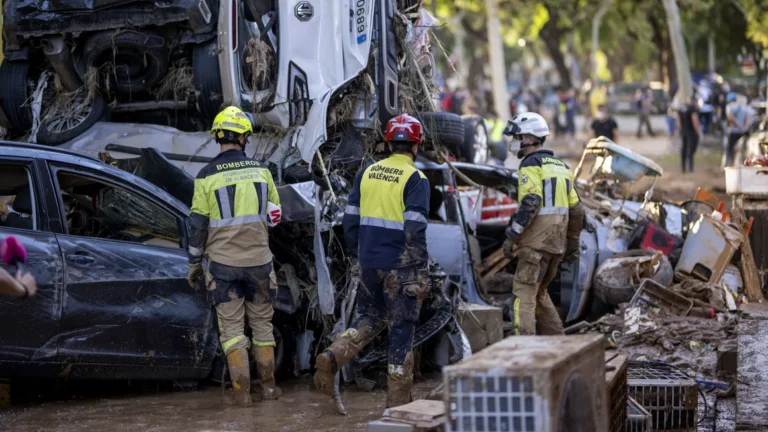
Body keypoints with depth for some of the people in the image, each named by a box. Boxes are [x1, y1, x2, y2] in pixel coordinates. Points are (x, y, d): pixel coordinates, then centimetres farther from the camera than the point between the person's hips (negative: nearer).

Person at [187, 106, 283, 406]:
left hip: (224, 263, -2)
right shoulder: (260, 171, 0)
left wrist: (194, 263, 5)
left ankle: (242, 391, -1)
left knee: (231, 327, 3)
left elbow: (198, 224, -5)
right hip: (258, 260, 2)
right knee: (262, 323, 14)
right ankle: (268, 386, 19)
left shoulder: (207, 176, -8)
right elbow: (274, 214, 11)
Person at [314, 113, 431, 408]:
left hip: (369, 263, 5)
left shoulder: (367, 173, 7)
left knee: (369, 317, 22)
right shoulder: (415, 179, -10)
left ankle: (332, 357, -1)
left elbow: (350, 220, 10)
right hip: (400, 266, -5)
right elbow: (415, 229, -17)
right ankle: (398, 401, 10)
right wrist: (421, 273, -12)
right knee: (401, 328, 5)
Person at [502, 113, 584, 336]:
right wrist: (572, 243, 24)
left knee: (524, 294, -7)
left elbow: (530, 203, -21)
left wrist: (511, 236, -17)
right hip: (556, 242, 8)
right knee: (539, 292, 19)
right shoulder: (561, 166, 18)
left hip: (535, 242, -8)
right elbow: (576, 209, 19)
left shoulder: (531, 164, -7)